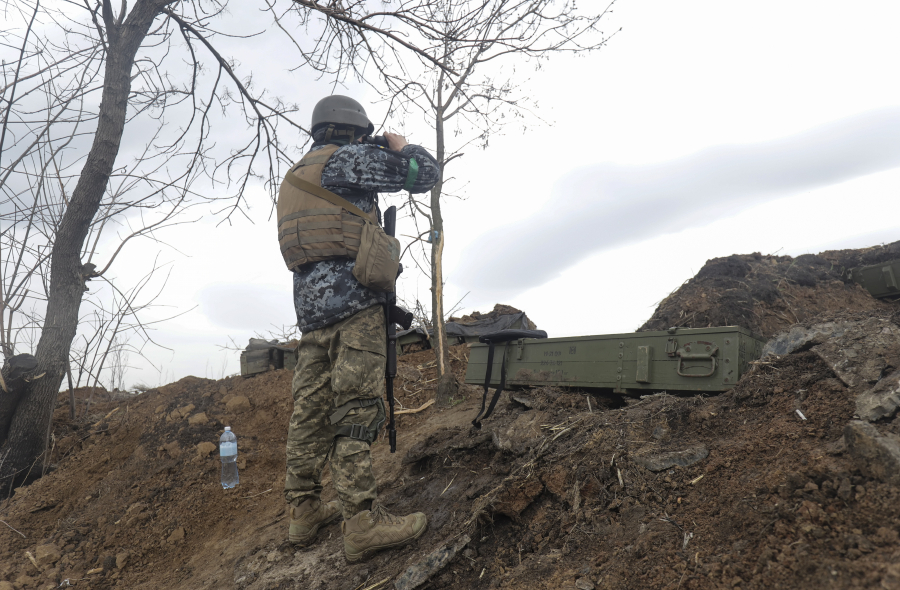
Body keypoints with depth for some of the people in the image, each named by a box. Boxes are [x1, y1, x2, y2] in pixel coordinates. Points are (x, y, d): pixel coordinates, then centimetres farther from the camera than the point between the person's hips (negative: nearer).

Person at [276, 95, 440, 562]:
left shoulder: (296, 175, 25)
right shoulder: (345, 158, -2)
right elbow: (425, 173, -3)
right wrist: (401, 147, 19)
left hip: (309, 301, 9)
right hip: (352, 297, -9)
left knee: (311, 409, 9)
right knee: (356, 409, -10)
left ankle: (304, 511, 17)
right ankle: (362, 522, -9)